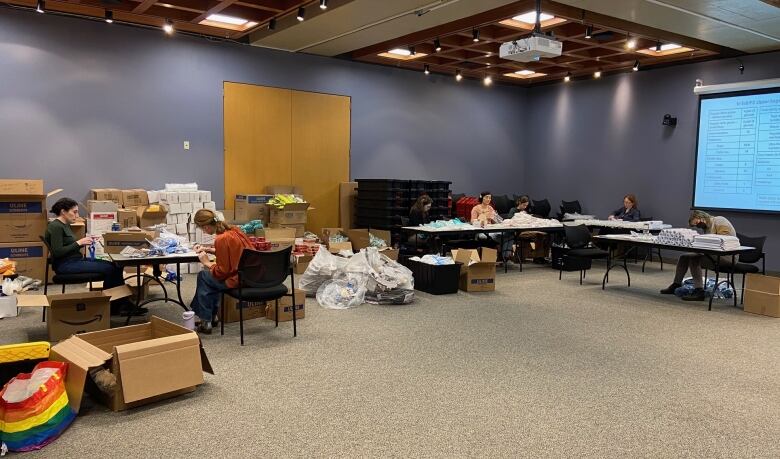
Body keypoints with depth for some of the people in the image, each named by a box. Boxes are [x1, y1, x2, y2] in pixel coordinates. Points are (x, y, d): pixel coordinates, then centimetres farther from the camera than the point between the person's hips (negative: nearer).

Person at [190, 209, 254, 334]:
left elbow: (222, 272, -16)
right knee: (210, 274, 26)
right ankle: (212, 315, 34)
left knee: (202, 276, 13)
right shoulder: (232, 230, 4)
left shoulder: (221, 239, -20)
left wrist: (207, 263, 0)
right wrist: (208, 250, 19)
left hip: (239, 280, -8)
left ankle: (206, 322, 20)